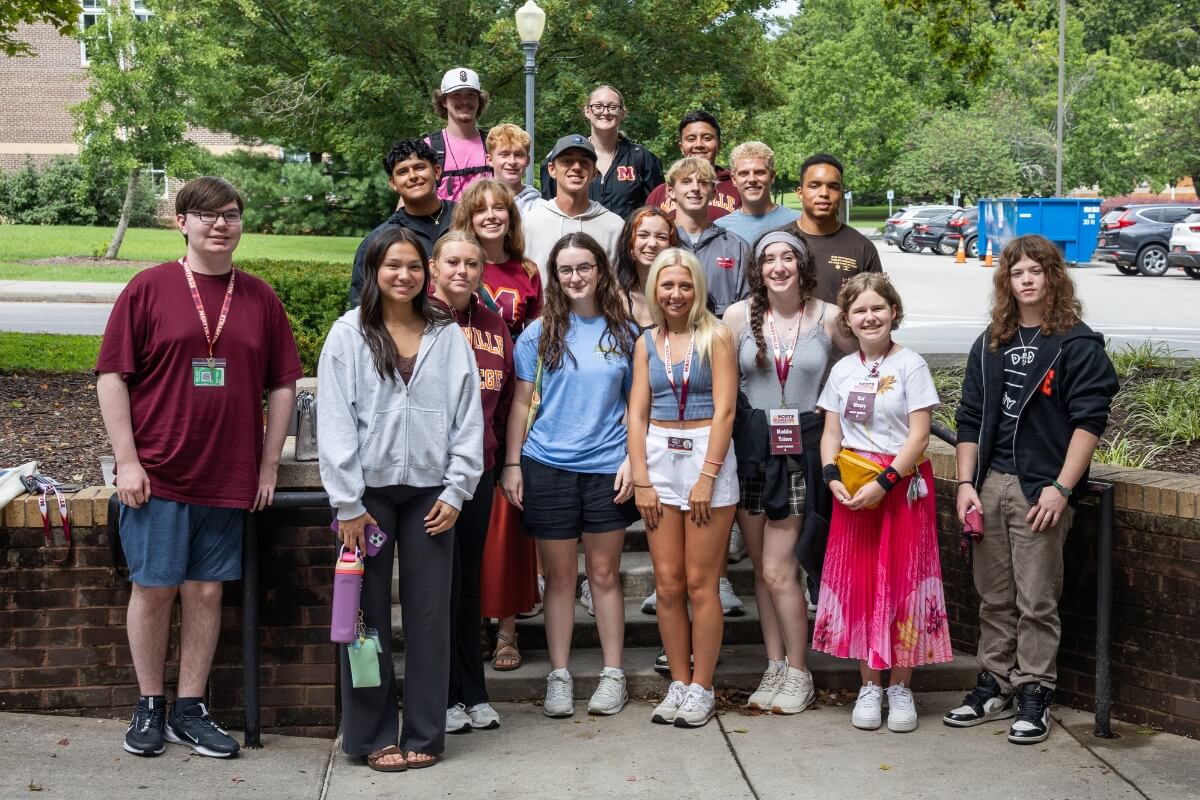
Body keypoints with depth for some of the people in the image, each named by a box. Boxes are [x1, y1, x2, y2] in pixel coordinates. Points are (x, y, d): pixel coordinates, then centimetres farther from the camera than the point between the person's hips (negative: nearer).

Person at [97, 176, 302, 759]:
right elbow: (112, 376, -3)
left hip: (229, 479, 3)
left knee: (206, 591, 7)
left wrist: (268, 466, 5)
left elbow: (282, 386, 10)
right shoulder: (148, 289, -1)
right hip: (156, 473, -2)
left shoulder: (259, 298, 7)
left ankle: (189, 710, 18)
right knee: (153, 587, 3)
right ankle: (150, 706, 18)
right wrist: (127, 461, -8)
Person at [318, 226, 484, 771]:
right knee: (369, 615, 4)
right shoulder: (348, 334, -1)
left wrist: (456, 491, -2)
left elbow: (468, 418, 5)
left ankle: (424, 734, 15)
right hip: (368, 491, -2)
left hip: (430, 492, 2)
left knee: (429, 614, 5)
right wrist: (348, 503, -9)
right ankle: (373, 736, 13)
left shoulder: (448, 336, 6)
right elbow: (334, 421, -5)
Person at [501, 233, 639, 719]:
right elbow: (521, 402, 3)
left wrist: (632, 460, -2)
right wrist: (512, 463, -2)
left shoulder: (623, 332, 4)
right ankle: (559, 676, 15)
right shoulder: (540, 333, 2)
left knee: (604, 573, 7)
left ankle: (613, 674, 16)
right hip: (548, 466, 0)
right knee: (559, 576, 7)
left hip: (607, 468, 0)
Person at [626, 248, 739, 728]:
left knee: (700, 583, -2)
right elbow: (637, 414, 8)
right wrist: (641, 480, -1)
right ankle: (678, 683, 15)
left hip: (707, 457, -4)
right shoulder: (647, 343, 11)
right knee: (667, 584, 5)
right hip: (659, 458, 4)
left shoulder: (715, 337, -2)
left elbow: (724, 411, -8)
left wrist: (706, 477, -14)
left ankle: (702, 689, 7)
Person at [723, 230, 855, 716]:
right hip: (750, 444, 2)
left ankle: (797, 672, 8)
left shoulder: (829, 318, -1)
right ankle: (774, 667, 19)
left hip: (800, 446, -2)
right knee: (762, 567, 8)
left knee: (777, 569, -6)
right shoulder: (738, 315, 1)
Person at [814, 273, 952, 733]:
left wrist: (883, 483, -18)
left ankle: (900, 687, 11)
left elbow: (918, 436, -11)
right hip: (852, 489, 4)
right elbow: (831, 434, 9)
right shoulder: (842, 370, 8)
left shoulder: (911, 366, -6)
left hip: (902, 485, -4)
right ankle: (869, 686, 16)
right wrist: (833, 478, -8)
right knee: (856, 583, 5)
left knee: (902, 582, 0)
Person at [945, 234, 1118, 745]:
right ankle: (995, 686, 22)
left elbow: (1089, 421, -9)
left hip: (1041, 490, -5)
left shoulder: (1077, 344, -2)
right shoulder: (990, 345, 14)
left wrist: (1061, 488, -15)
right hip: (990, 485, 5)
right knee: (994, 596, 11)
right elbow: (970, 420, 14)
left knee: (1037, 600, -1)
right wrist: (966, 483, 4)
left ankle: (1034, 694, 9)